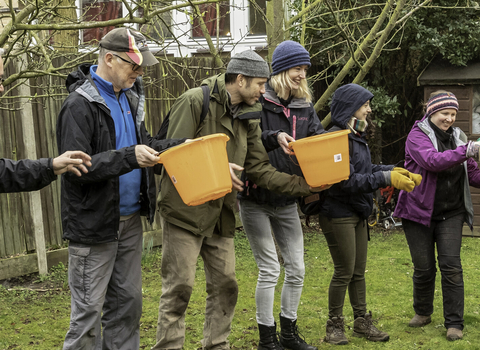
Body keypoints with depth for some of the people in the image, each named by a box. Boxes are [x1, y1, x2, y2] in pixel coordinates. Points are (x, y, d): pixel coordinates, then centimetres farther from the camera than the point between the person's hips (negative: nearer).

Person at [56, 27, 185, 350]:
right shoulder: (80, 105, -15)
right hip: (94, 224, -8)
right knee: (89, 310, 1)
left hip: (130, 219, 8)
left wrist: (179, 146, 5)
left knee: (128, 302, 15)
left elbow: (143, 143, 22)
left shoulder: (129, 96, 11)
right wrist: (129, 157, -28)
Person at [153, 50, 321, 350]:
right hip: (186, 210, -7)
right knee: (179, 287, -2)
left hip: (221, 214, 7)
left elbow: (259, 169, 6)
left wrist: (303, 185, -4)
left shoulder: (249, 117, 11)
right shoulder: (195, 101, -11)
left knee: (225, 286, 11)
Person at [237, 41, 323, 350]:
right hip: (256, 199, -6)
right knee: (270, 269, -2)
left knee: (296, 268, 10)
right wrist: (274, 137, -34)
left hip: (287, 199, 6)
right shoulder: (258, 102, -10)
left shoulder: (305, 106, 8)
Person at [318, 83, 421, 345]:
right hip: (338, 214, -9)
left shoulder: (356, 136, 10)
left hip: (358, 213, 9)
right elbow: (346, 181, -24)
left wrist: (395, 171, 4)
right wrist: (387, 179, -22)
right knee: (344, 272, 0)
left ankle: (362, 322, 26)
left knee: (358, 272, 15)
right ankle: (335, 325, 16)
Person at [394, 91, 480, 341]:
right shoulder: (417, 135, -8)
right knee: (424, 267, 6)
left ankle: (454, 323, 4)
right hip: (419, 211, -3)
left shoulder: (457, 137, 7)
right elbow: (432, 161, -28)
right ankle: (423, 313, 29)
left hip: (451, 214, 3)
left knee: (451, 266, -4)